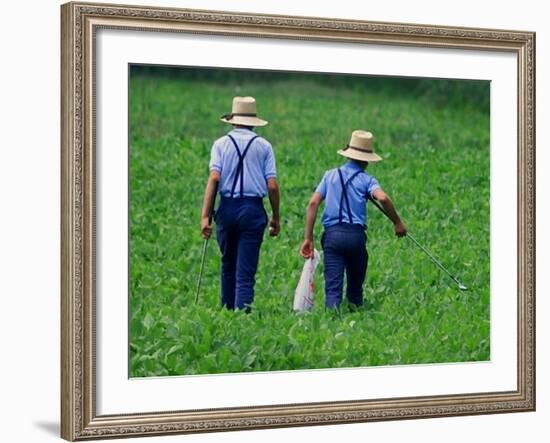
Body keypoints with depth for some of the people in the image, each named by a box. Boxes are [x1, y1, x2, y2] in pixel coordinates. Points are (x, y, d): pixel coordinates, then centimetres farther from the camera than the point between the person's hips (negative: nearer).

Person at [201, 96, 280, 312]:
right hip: (253, 209, -1)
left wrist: (205, 215, -10)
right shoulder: (264, 146, 4)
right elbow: (272, 185, -2)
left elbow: (214, 178, -7)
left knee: (228, 264, 19)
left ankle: (227, 310, 26)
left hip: (227, 208, 1)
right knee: (246, 270, 0)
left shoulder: (221, 143, 4)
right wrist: (276, 217, 8)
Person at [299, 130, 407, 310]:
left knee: (333, 287, -4)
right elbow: (382, 198, -14)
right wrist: (397, 222, -2)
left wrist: (308, 238, 5)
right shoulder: (366, 179, 7)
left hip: (332, 234, 1)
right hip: (356, 235, -1)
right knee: (355, 286, 16)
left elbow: (313, 203, 5)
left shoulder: (331, 175, 15)